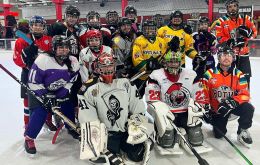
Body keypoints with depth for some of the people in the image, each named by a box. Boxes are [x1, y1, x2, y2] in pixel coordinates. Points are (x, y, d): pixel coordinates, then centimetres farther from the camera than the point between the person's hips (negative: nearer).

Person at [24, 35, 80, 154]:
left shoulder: (73, 62, -17)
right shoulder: (43, 60, -30)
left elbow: (71, 82, -8)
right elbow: (33, 82, -23)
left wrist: (58, 96, -16)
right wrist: (45, 96, -25)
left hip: (61, 92, 5)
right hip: (39, 91, -4)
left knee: (68, 107, 2)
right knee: (40, 112, -18)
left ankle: (72, 128, 30)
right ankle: (29, 138, 1)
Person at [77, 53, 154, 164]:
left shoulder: (125, 83, 2)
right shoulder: (90, 89, -8)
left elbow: (137, 107, 4)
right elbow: (87, 118, -11)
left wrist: (139, 125, -4)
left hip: (127, 130, 2)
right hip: (107, 133, -2)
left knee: (138, 156, -6)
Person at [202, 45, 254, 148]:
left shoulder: (238, 74, -7)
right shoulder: (210, 74, -9)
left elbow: (244, 94, -12)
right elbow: (203, 93, -4)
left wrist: (233, 102, -31)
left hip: (234, 106, 1)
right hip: (217, 108, 0)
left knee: (248, 108, -31)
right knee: (219, 135, -7)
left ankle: (242, 131, -4)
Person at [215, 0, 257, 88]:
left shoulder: (246, 18, 3)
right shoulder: (221, 21, -4)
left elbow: (254, 32, 6)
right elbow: (220, 39, -8)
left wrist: (248, 32, -17)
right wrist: (233, 41, -21)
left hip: (243, 53, 2)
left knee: (245, 77, 6)